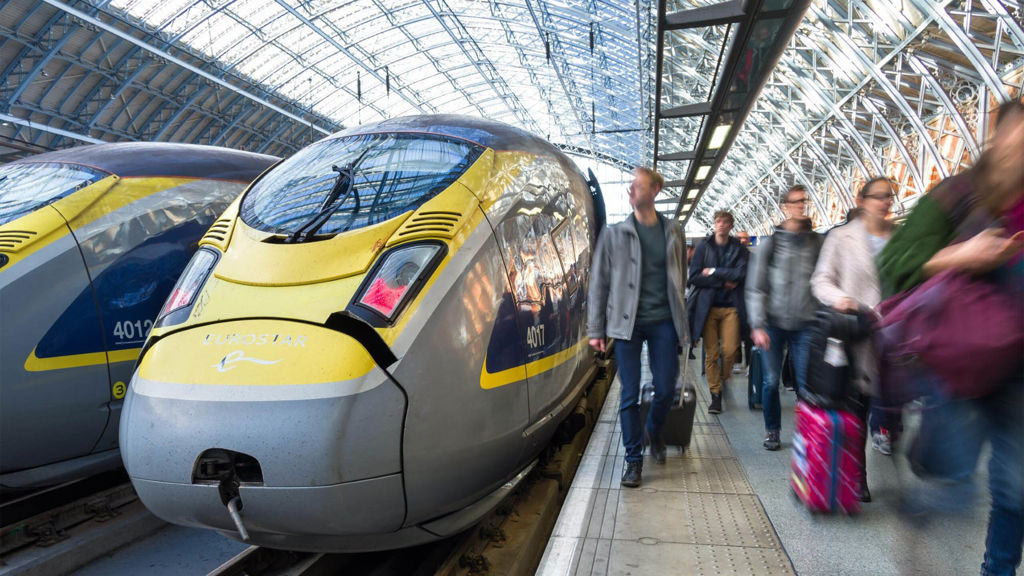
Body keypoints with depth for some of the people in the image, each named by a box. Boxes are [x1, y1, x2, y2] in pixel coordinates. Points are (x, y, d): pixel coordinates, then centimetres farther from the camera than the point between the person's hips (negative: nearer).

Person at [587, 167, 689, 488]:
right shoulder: (614, 234, 1)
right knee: (630, 394, 2)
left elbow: (680, 279, 13)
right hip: (627, 323, -1)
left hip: (663, 323, 2)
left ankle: (654, 432, 38)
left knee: (666, 389, 6)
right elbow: (599, 282, 1)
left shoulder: (673, 232, 7)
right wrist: (595, 329, -3)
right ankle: (633, 458, 17)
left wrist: (682, 325, 11)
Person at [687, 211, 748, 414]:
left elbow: (742, 273, -9)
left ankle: (724, 375, 24)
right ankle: (716, 395, 11)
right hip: (708, 306, 0)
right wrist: (724, 281, -9)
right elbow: (694, 277, -5)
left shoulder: (739, 249, 8)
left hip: (731, 306, 0)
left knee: (730, 350, -8)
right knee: (711, 354, 0)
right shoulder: (703, 247, 5)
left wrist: (713, 272, -9)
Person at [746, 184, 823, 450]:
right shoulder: (770, 244, 2)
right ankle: (772, 430, 21)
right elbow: (755, 288, 0)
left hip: (805, 324, 1)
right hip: (774, 323, -1)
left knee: (806, 381, -4)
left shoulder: (817, 242, 7)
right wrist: (757, 325, -8)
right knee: (771, 380, 4)